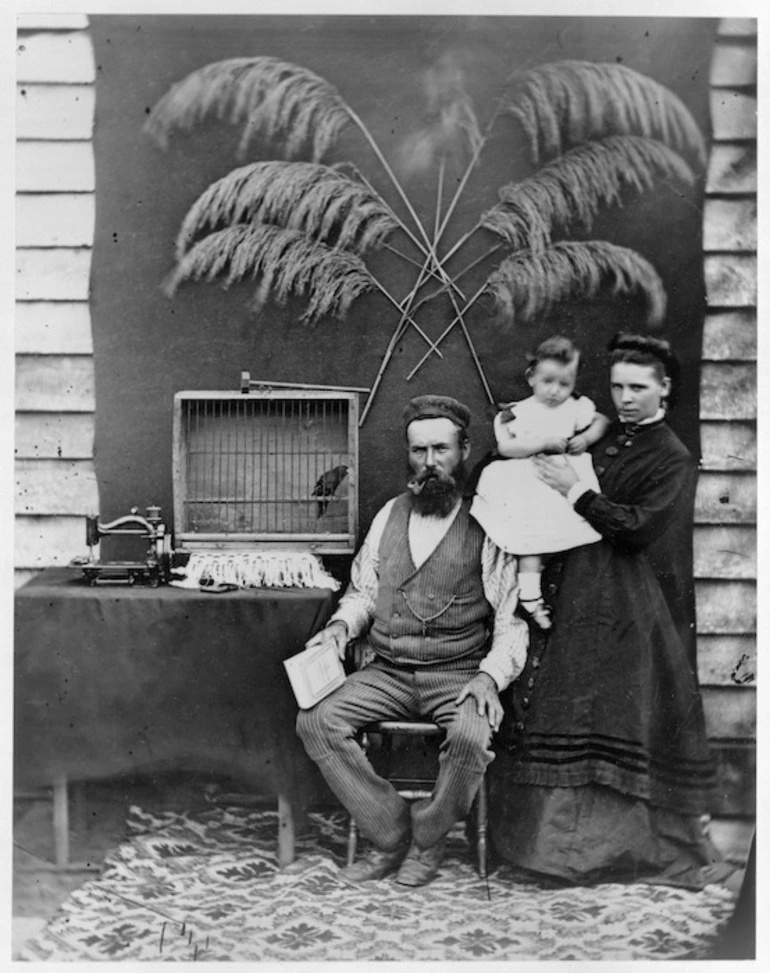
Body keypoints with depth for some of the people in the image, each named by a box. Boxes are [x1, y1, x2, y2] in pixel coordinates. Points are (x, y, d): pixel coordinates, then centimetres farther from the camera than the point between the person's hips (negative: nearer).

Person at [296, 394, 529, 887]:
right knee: (315, 722, -18)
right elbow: (363, 590, 19)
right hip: (386, 674, 4)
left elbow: (513, 621, -3)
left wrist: (489, 676, -19)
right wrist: (342, 624, -2)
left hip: (459, 675, -4)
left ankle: (426, 837, -3)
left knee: (471, 736, -33)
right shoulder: (390, 514, 11)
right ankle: (391, 832, -2)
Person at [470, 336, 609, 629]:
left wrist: (587, 438, -1)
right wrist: (545, 443, -15)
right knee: (533, 530, -20)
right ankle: (529, 592, -18)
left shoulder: (576, 408, 12)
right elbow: (506, 446, -8)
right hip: (527, 485, -3)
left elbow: (603, 421, 20)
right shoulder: (517, 413, 3)